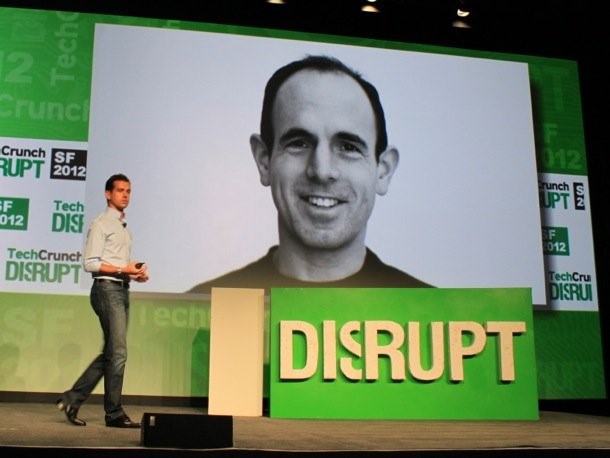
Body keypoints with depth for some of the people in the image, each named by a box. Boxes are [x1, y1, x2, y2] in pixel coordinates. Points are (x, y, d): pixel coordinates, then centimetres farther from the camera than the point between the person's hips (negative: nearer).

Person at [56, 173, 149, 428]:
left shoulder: (124, 227, 23)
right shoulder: (101, 224, -4)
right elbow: (89, 263, -12)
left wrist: (136, 273, 7)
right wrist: (122, 269, -18)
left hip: (122, 290, 9)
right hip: (107, 289, -9)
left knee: (110, 354, 9)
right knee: (118, 352, -9)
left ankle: (73, 399, 17)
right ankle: (114, 413, -2)